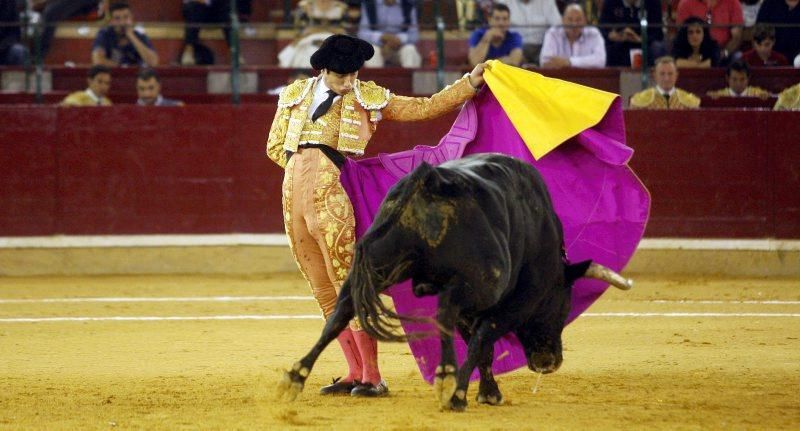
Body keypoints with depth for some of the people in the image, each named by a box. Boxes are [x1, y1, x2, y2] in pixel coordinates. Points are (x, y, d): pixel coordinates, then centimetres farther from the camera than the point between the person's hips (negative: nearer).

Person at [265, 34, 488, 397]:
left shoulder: (367, 97, 10)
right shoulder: (295, 95, 16)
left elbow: (424, 108, 13)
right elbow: (275, 147, 21)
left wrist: (470, 82, 8)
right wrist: (304, 166, 8)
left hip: (332, 197, -4)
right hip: (294, 195, 4)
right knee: (325, 292, 7)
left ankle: (372, 378, -6)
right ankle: (355, 374, 14)